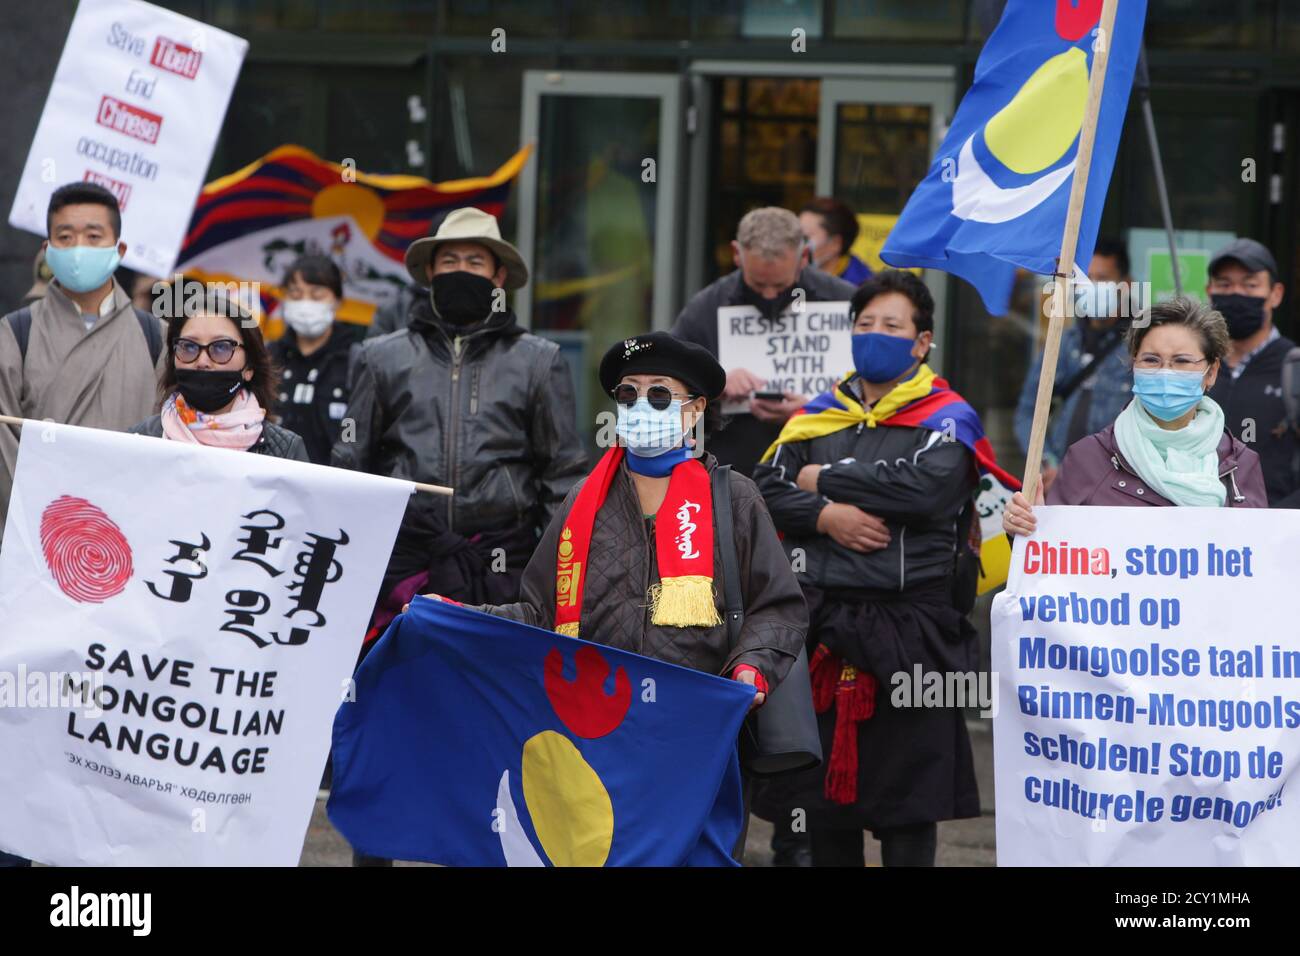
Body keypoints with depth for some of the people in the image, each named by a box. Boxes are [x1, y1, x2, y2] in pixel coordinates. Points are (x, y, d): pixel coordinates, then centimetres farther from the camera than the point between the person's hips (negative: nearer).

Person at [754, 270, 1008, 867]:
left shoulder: (945, 420, 1)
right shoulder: (818, 417, 16)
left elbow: (923, 484, -18)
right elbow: (766, 488, 5)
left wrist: (826, 478, -8)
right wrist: (827, 516, -14)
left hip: (908, 633, -4)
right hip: (823, 628, 5)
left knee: (908, 809, -1)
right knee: (823, 800, 10)